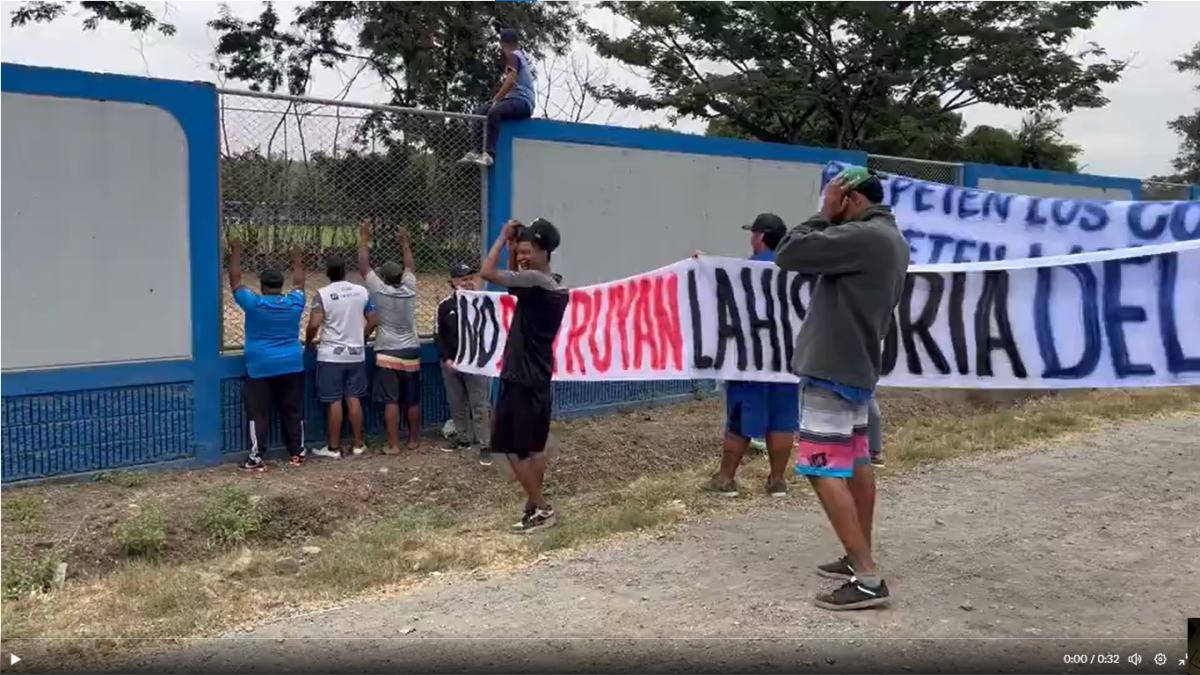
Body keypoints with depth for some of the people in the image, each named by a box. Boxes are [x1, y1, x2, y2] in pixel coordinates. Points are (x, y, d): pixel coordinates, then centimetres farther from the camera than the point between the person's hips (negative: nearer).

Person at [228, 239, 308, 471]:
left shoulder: (253, 303, -9)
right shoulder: (294, 303, -1)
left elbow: (235, 281, 0)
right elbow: (299, 282, 17)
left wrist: (236, 252, 9)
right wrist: (296, 257, 29)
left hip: (260, 368, -3)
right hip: (291, 366, 3)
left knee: (258, 414, 2)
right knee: (293, 411, 11)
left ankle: (256, 458, 0)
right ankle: (297, 453, 16)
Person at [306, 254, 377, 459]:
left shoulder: (322, 295, -11)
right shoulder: (362, 292, 2)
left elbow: (314, 325, -17)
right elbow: (372, 321, 7)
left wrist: (309, 342, 3)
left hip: (331, 355, -4)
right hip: (356, 354, 4)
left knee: (334, 402, 1)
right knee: (354, 399, 10)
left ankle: (334, 447, 9)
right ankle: (358, 443, 17)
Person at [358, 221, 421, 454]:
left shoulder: (379, 291, -10)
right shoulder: (409, 289, -1)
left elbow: (364, 265, -2)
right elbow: (410, 266, 16)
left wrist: (364, 239, 7)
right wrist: (404, 242, 26)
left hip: (388, 354, -4)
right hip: (411, 352, 4)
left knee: (391, 402, -5)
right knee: (412, 401, 11)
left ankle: (393, 445, -6)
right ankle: (414, 440, 21)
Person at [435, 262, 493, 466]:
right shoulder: (445, 305, 2)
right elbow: (438, 335, 5)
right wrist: (446, 358, -5)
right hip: (451, 362, 4)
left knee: (480, 405, -4)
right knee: (456, 404, 14)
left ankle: (485, 445, 0)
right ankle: (463, 437, 30)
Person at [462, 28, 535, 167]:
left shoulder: (513, 56, -8)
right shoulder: (522, 54, 20)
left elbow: (510, 82, -21)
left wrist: (496, 100, -17)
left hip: (522, 102, -10)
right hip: (516, 100, 10)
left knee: (494, 111, -37)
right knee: (479, 112, 5)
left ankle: (490, 153, -44)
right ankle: (478, 151, -5)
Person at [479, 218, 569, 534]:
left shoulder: (535, 280, -19)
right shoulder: (555, 286, 9)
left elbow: (487, 273, -21)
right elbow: (513, 282, 24)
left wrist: (503, 237, -9)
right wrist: (512, 248, 13)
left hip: (520, 381, -9)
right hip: (539, 381, 9)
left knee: (514, 448, -2)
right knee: (535, 447, 15)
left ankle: (541, 509, 2)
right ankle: (535, 504, 22)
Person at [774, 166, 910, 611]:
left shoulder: (863, 236, -18)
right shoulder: (893, 241, 13)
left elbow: (788, 255, -17)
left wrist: (825, 214, -7)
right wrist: (833, 221, 8)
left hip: (832, 368, -10)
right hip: (857, 366, 10)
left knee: (825, 471, -9)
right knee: (856, 464, 16)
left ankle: (868, 580, -9)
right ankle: (860, 559, 26)